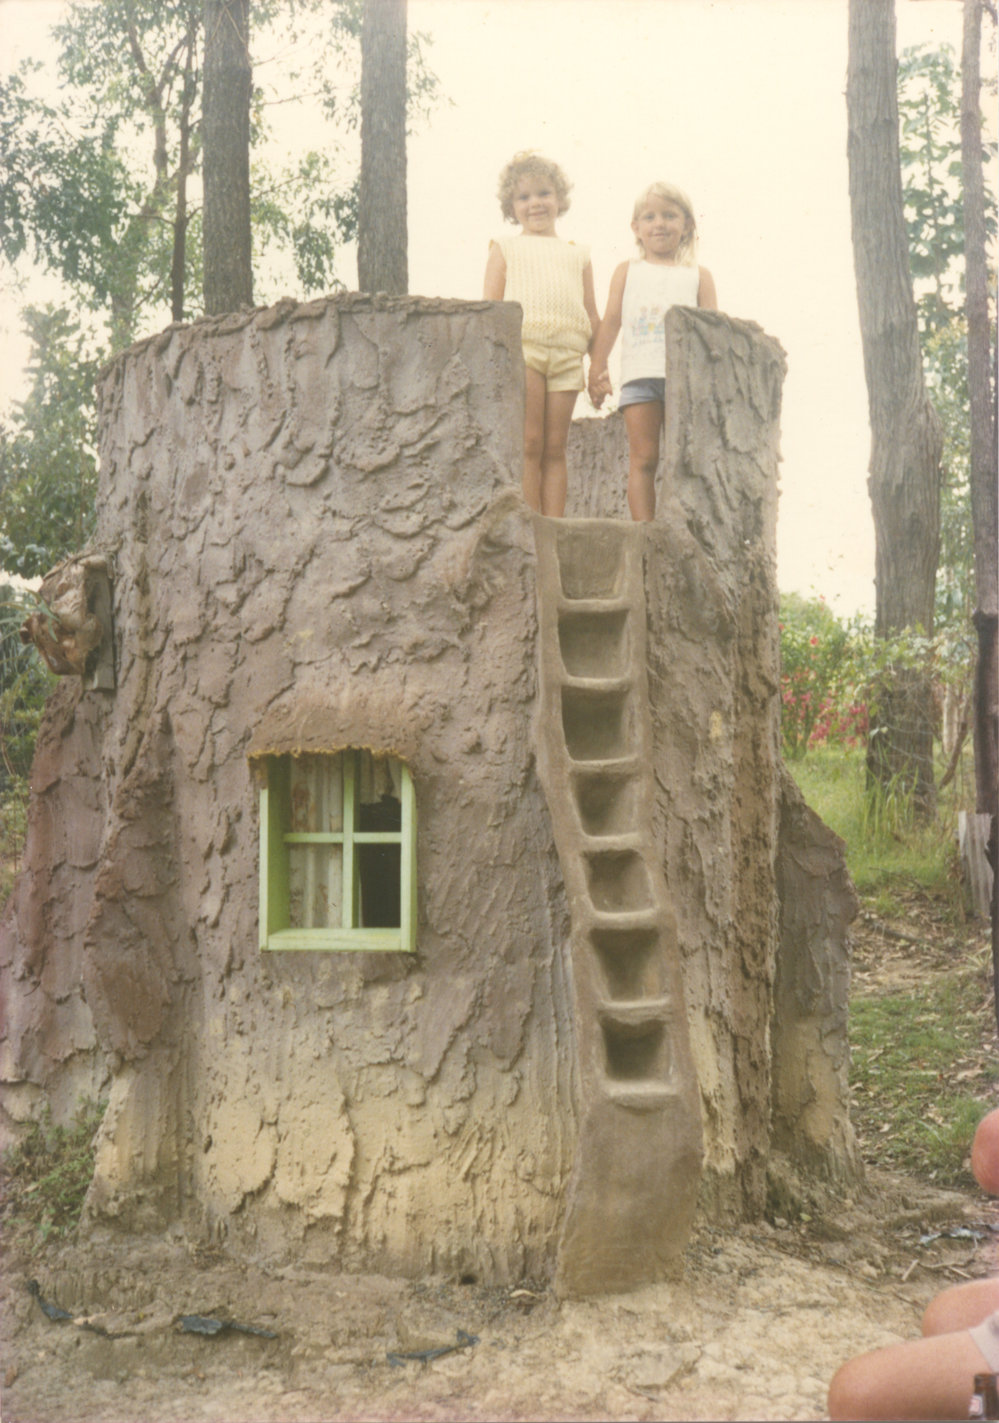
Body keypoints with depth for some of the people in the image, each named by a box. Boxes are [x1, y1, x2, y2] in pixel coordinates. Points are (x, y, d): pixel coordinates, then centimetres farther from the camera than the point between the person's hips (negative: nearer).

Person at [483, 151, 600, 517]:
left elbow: (592, 315, 20)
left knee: (555, 448, 1)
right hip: (521, 347, -2)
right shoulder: (506, 248, 15)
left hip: (567, 355, 3)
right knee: (529, 443, -9)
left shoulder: (577, 253, 23)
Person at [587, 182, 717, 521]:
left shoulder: (699, 276, 15)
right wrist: (597, 369, 2)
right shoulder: (627, 271, 17)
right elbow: (610, 321, 11)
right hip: (640, 375, 0)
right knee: (643, 458, -5)